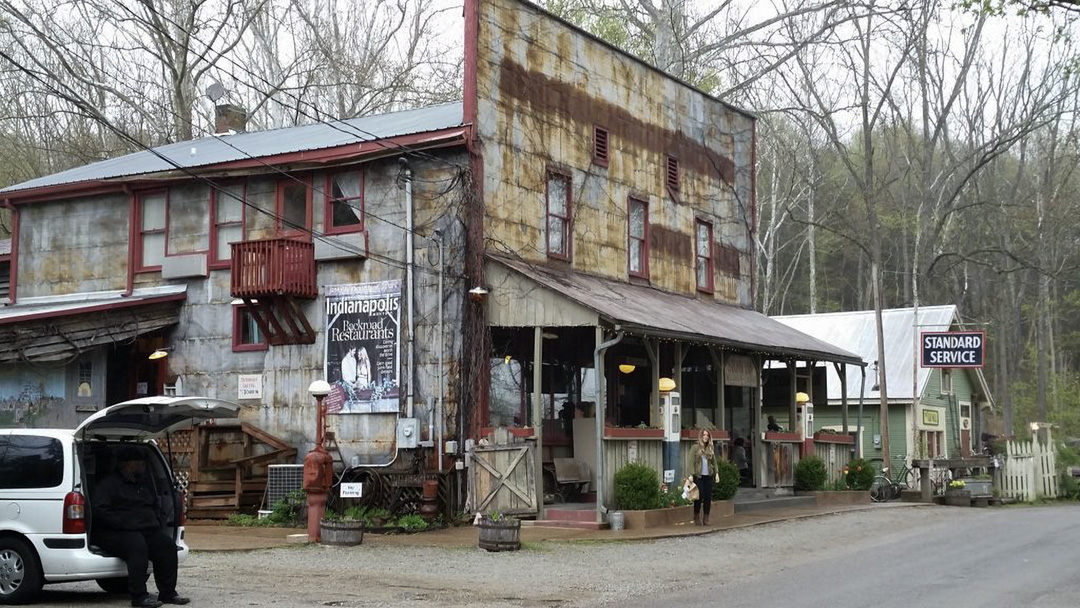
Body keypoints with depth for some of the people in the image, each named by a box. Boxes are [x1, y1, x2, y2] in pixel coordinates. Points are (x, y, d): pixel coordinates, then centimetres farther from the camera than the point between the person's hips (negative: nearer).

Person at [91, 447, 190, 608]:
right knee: (138, 546, -36)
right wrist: (124, 523, -21)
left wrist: (159, 522, 10)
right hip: (115, 533, -7)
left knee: (167, 545, -16)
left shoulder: (145, 482, 23)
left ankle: (167, 593, -9)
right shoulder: (108, 484, -2)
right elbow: (98, 510, -15)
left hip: (147, 530, 7)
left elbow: (157, 506, 32)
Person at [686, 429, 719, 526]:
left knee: (708, 497, 2)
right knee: (699, 497, -3)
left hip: (708, 476, 4)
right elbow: (691, 462, -7)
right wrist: (691, 474, -14)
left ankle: (706, 519, 10)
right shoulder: (695, 447, -2)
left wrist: (716, 473, 8)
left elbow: (714, 462, 17)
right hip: (699, 476, -4)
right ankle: (697, 518, 10)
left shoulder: (710, 448, 13)